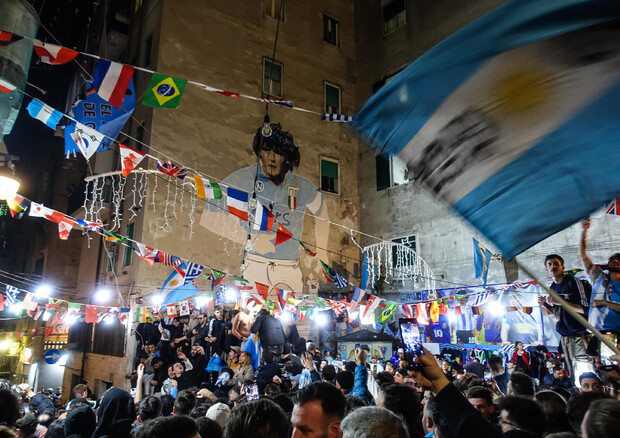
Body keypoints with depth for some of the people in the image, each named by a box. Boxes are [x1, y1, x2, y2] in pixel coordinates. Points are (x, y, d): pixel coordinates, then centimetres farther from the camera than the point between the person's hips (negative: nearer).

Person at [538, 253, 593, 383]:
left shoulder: (574, 282, -8)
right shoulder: (552, 288, 13)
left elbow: (586, 309, -13)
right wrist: (545, 304, 5)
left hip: (580, 335, -6)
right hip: (564, 337, 6)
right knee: (573, 376, 9)